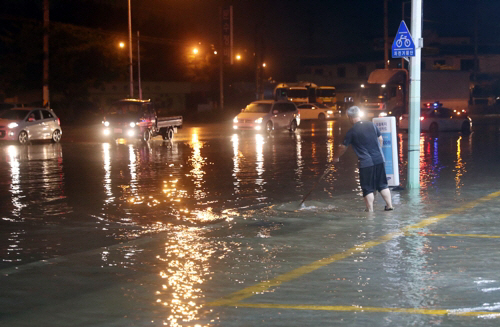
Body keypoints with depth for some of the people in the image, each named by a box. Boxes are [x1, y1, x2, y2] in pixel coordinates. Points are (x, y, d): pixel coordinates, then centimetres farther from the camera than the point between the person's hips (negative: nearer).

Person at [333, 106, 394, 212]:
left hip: (366, 163, -5)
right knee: (382, 184, 16)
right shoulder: (371, 125, 4)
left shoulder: (352, 131, -7)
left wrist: (336, 157, 21)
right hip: (379, 159, 5)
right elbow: (380, 139, 13)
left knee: (368, 189, 4)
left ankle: (370, 210, 7)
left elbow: (343, 147, 4)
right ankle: (389, 205, 17)